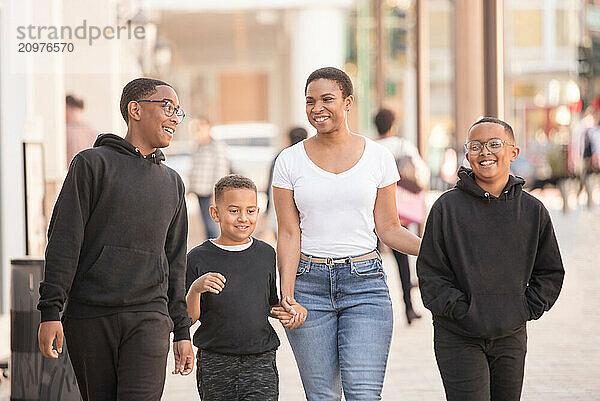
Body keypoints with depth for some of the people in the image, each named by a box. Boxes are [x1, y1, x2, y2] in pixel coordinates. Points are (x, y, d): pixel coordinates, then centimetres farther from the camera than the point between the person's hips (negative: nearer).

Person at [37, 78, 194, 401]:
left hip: (148, 317, 3)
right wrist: (50, 312, -11)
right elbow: (64, 241, -3)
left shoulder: (172, 183, 18)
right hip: (88, 318, -3)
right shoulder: (92, 163, 3)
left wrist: (182, 332, 19)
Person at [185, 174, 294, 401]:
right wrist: (196, 290, -22)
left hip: (260, 361, 0)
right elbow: (188, 318, -4)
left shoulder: (266, 254, 5)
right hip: (215, 363, 0)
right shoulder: (198, 258, -3)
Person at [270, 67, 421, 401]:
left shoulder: (378, 156, 4)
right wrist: (287, 297, -11)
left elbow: (388, 228, 7)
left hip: (365, 284, 0)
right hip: (309, 284, 1)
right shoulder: (291, 161, 3)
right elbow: (289, 235, 0)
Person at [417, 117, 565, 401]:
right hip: (458, 338, -3)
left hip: (511, 337, 3)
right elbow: (430, 272, -2)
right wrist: (459, 310, -12)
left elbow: (550, 272, 13)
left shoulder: (533, 210, 4)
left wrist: (527, 309, 0)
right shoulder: (447, 207, -4)